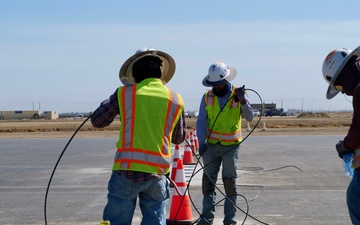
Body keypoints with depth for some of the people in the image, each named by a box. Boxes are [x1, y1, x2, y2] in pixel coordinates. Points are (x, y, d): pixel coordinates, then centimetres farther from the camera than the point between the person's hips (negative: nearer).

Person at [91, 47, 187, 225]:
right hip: (157, 174, 2)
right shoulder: (175, 100, 5)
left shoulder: (124, 93, -1)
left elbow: (97, 121, 9)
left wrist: (112, 101, 22)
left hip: (126, 171, -2)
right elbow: (179, 138, 17)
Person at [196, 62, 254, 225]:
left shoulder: (237, 94, -4)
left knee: (229, 181, 2)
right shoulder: (207, 97, 1)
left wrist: (242, 101, -27)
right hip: (211, 145, 2)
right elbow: (201, 121, 0)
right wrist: (201, 142, -12)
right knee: (208, 179, 3)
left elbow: (249, 118, -11)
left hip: (231, 145, -2)